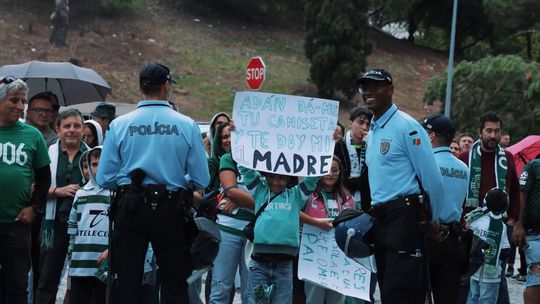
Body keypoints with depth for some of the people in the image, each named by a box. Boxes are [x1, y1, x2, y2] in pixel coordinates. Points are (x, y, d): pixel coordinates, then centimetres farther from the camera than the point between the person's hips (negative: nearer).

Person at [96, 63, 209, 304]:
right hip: (171, 210, -1)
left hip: (129, 209, 1)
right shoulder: (187, 126, -4)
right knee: (174, 284, 8)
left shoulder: (119, 125, -2)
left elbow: (104, 179, -3)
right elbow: (201, 180, -3)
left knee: (126, 283, 7)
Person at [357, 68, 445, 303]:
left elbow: (432, 179, -11)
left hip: (405, 215, -9)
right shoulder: (372, 132, 17)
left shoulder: (406, 127, -10)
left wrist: (434, 222, -4)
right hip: (381, 219, 9)